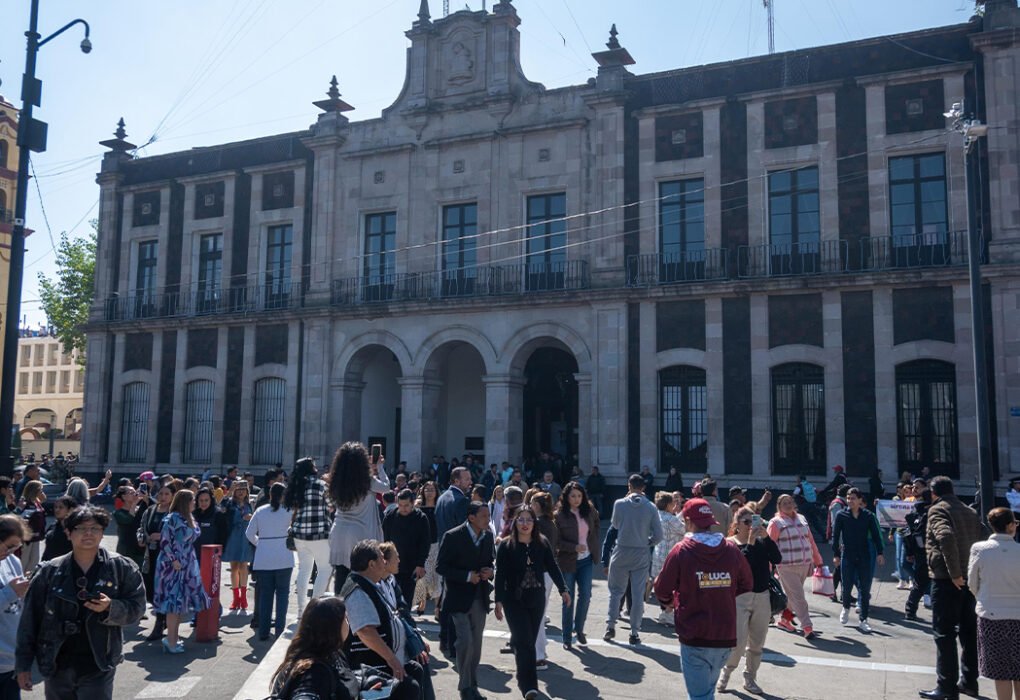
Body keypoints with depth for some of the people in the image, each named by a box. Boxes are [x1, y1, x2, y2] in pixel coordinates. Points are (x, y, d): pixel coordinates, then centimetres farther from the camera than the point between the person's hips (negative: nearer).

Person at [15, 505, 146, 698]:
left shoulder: (122, 568, -4)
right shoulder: (49, 571, 0)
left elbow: (136, 607, -2)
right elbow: (30, 618, 3)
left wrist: (111, 608, -21)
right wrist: (23, 664, 2)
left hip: (98, 668, -2)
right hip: (57, 667, 2)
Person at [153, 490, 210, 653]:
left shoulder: (188, 519, 13)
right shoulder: (173, 518, -12)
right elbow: (165, 541, -16)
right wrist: (173, 560, -18)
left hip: (186, 565, 9)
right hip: (173, 565, -9)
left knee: (181, 602, 10)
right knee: (174, 601, -7)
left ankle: (173, 637, 18)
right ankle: (171, 641, -3)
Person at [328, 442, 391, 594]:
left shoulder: (337, 482, 1)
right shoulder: (367, 481, -11)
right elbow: (386, 486, 4)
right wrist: (379, 467, 16)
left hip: (339, 534, 4)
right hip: (360, 534, -4)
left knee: (340, 576, 6)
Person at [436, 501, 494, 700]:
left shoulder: (488, 536, 2)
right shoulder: (452, 537, -14)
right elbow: (441, 566, -13)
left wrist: (490, 571, -6)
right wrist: (467, 576, -21)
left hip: (479, 598, 5)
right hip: (459, 597, -5)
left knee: (476, 643, 11)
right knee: (465, 640, -12)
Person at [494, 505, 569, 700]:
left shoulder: (543, 543, 0)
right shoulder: (506, 546, -7)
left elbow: (552, 567, 5)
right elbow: (500, 575, -7)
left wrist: (563, 589, 0)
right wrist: (499, 601, -11)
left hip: (537, 599, 3)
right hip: (514, 601, -3)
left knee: (530, 640, 10)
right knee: (524, 641, -9)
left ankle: (524, 678, 27)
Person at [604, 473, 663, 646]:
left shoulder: (620, 504, -8)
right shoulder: (650, 508, -7)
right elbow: (658, 535, -6)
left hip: (621, 553, 0)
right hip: (642, 555, 0)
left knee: (616, 591, 14)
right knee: (638, 594, 8)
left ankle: (610, 626, 11)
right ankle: (635, 632, 12)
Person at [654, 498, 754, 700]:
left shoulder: (681, 551, -11)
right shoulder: (731, 550, 0)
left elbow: (662, 589, -5)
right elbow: (746, 585, 11)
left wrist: (669, 602, 16)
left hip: (695, 637, -4)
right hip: (726, 637, 4)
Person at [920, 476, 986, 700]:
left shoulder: (937, 510, -7)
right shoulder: (969, 512, 16)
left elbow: (946, 537, -24)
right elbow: (981, 540, 14)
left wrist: (954, 573, -20)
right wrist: (972, 571, 11)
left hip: (947, 579, -7)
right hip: (970, 578, 7)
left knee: (945, 633, -1)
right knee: (969, 631, 16)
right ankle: (969, 681, 22)